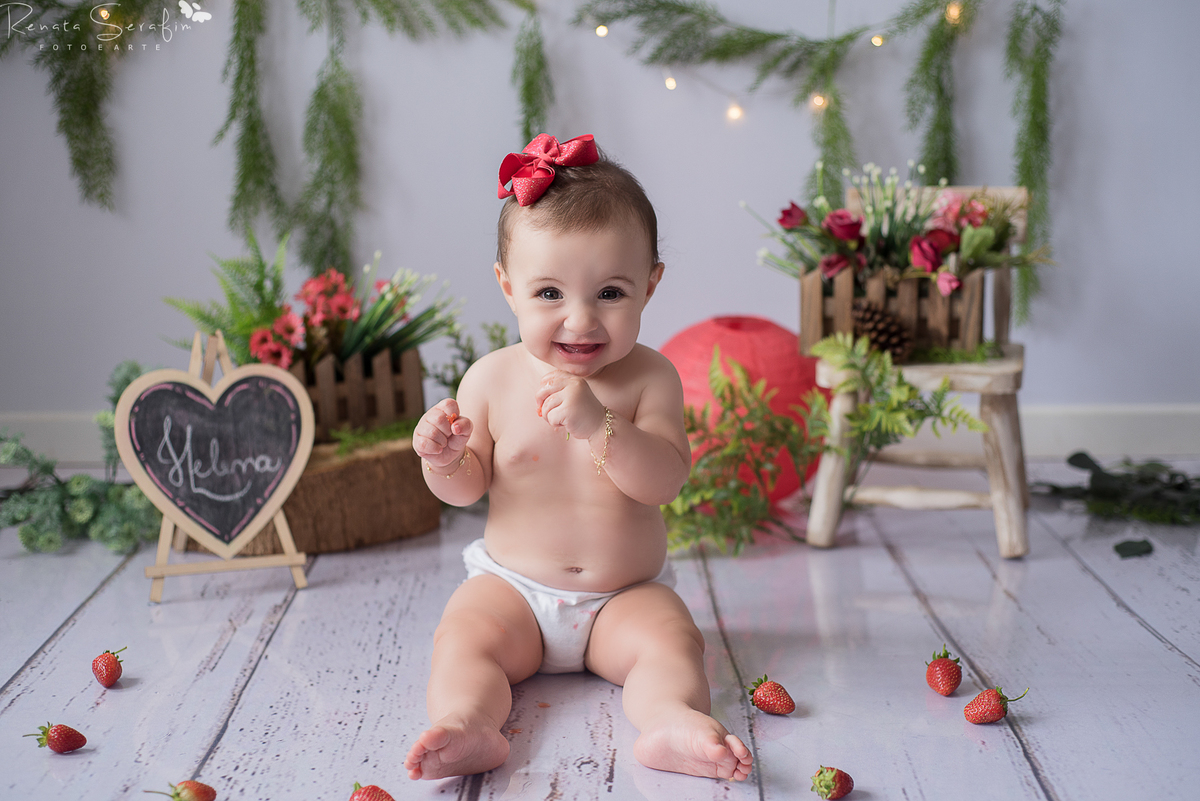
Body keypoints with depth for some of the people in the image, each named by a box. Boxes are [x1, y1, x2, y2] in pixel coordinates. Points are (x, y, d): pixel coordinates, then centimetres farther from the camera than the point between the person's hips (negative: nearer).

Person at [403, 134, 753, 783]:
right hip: (512, 586, 1)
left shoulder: (649, 377, -7)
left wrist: (599, 424, -33)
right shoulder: (491, 378, -3)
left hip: (626, 594, -1)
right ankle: (464, 725, -43)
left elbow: (665, 480, -18)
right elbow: (468, 488, 3)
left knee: (670, 639, -26)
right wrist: (445, 460, -21)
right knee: (461, 638, -24)